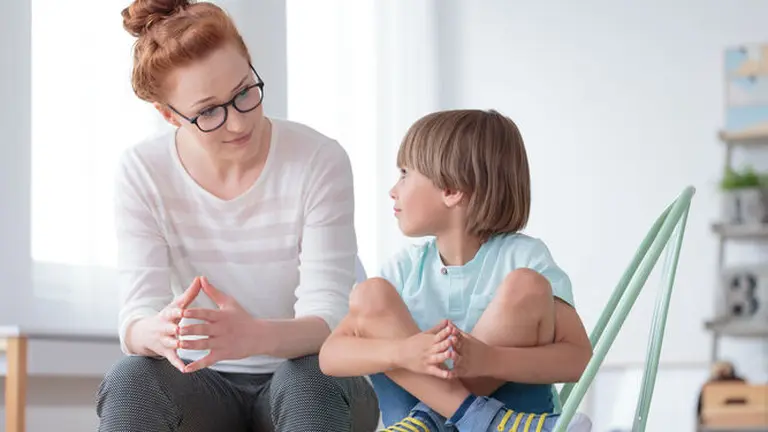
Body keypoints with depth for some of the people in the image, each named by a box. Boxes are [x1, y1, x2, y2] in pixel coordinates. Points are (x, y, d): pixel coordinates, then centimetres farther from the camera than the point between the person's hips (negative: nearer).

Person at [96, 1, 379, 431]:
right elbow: (137, 317, -14)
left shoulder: (320, 162, -15)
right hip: (204, 387, 2)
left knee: (311, 376, -35)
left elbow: (328, 320, -20)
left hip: (312, 392, -1)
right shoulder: (143, 173, -8)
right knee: (130, 380, -30)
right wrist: (157, 333, -41)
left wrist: (254, 336, -44)